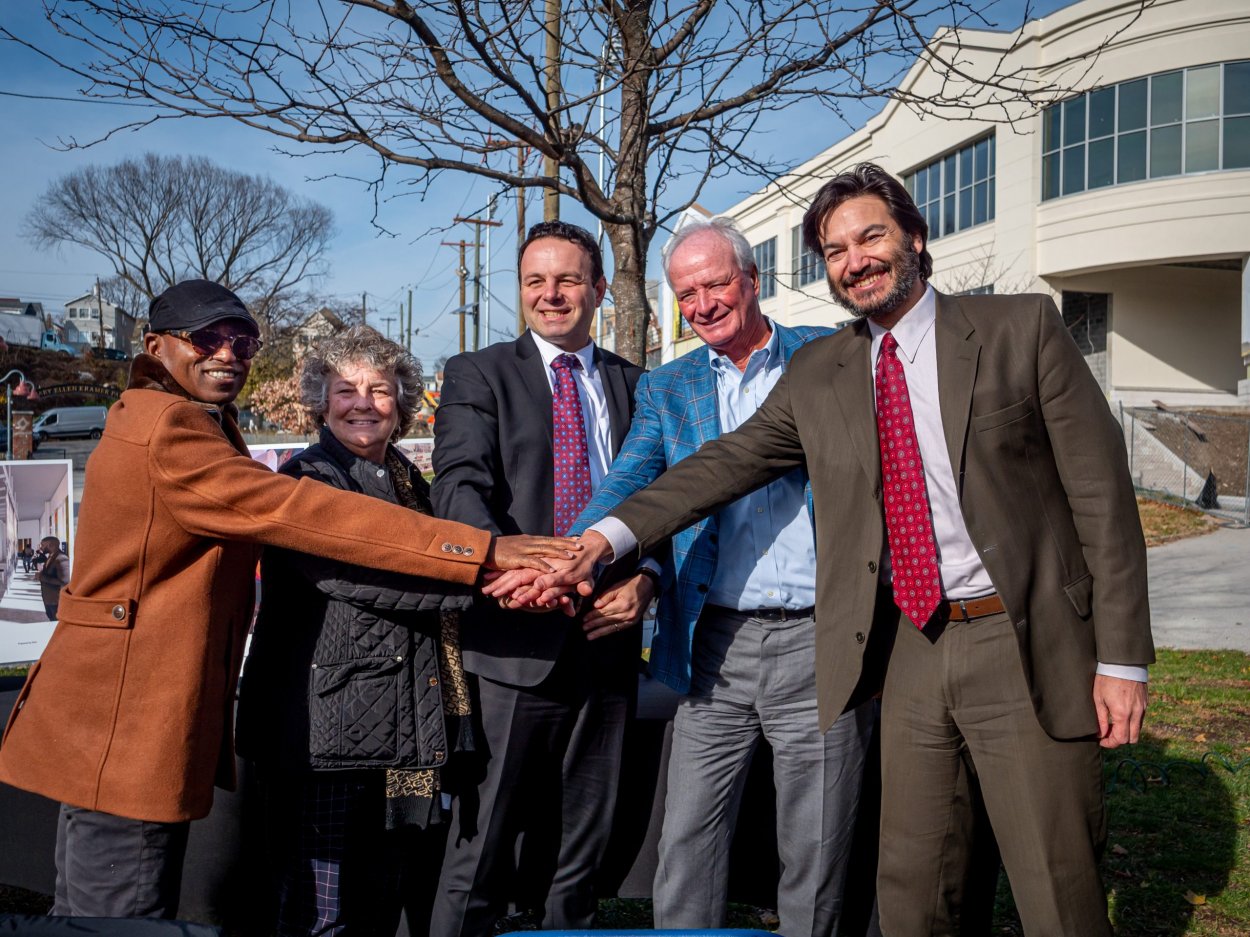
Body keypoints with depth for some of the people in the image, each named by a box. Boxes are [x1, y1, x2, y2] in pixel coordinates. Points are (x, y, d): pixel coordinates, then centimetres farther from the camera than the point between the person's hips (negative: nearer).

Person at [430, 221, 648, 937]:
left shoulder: (635, 385, 14)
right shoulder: (479, 375, 4)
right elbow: (460, 485, -10)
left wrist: (644, 580, -11)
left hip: (608, 638, 3)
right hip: (516, 642, -3)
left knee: (580, 854, 15)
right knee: (483, 849, 1)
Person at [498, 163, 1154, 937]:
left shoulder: (1023, 329, -2)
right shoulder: (818, 375, 9)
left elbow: (1100, 490, -4)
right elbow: (725, 464, 4)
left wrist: (1121, 657, -8)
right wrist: (605, 540, -11)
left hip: (1025, 646, -3)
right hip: (909, 650, 3)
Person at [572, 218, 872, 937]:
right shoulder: (667, 387, 11)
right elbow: (624, 487, -1)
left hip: (819, 642, -2)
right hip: (716, 647, 2)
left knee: (816, 857, 7)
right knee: (687, 849, 6)